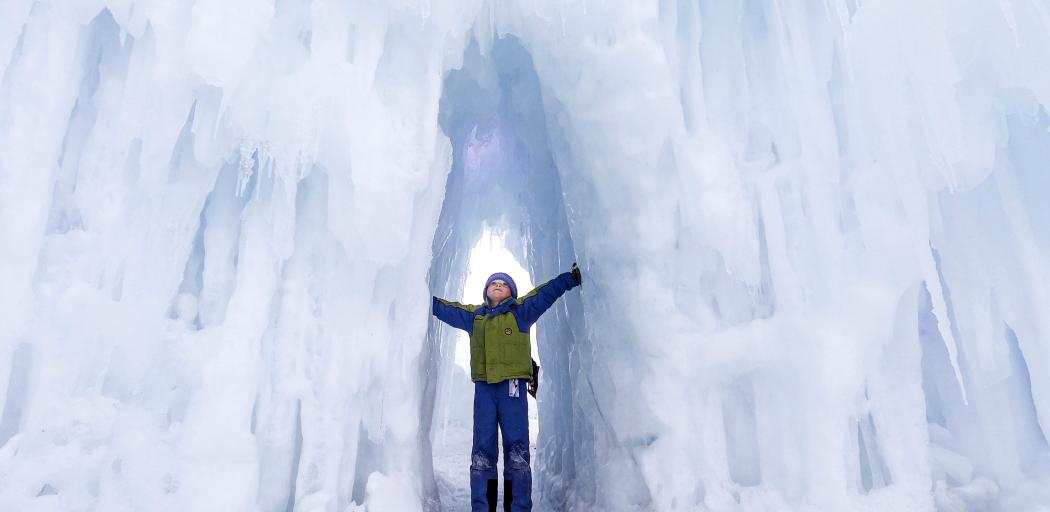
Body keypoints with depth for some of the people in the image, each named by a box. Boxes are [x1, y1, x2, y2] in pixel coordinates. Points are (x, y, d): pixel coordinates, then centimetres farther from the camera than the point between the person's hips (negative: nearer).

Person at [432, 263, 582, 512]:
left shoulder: (520, 311, 10)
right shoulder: (473, 315, 19)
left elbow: (547, 292, 6)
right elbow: (445, 308, 26)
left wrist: (571, 277, 0)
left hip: (512, 388, -2)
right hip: (483, 389, 3)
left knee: (517, 452, -2)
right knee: (482, 453, 5)